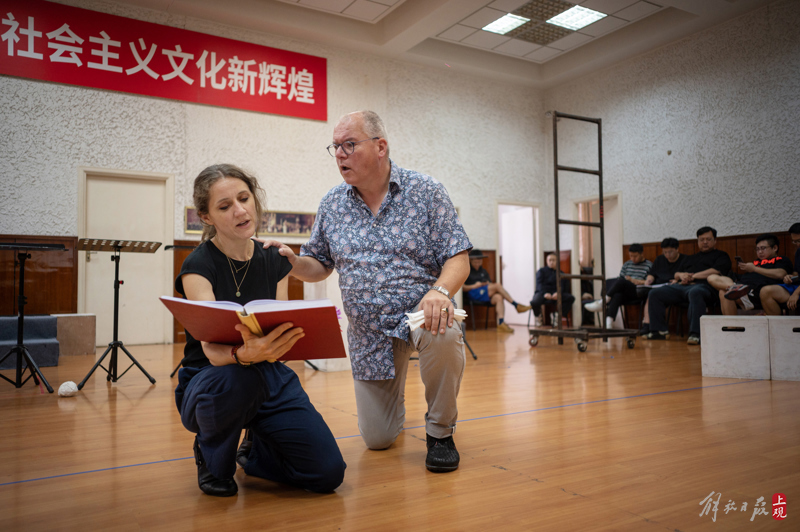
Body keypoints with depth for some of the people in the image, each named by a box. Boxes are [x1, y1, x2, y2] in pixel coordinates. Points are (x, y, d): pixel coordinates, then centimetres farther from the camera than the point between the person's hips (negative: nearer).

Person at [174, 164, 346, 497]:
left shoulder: (275, 261, 1)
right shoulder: (197, 266, -14)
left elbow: (281, 331, 0)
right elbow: (212, 349, -27)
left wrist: (271, 347, -23)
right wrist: (244, 354, -49)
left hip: (270, 376, 4)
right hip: (210, 384, -3)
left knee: (328, 472, -14)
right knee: (237, 377, -41)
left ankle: (257, 452, 19)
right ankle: (212, 458, -6)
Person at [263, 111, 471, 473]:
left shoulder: (426, 192, -7)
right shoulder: (331, 205, 3)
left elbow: (458, 258, -11)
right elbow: (319, 265, 10)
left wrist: (440, 291, -32)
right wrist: (292, 262, -13)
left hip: (420, 312, -2)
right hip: (368, 333, 3)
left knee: (443, 334, -40)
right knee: (377, 439, 6)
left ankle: (440, 432, -11)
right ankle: (391, 394, 44)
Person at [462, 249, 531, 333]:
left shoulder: (483, 272, 28)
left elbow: (490, 284, 20)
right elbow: (462, 287, -4)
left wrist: (488, 284, -3)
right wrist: (473, 286, -16)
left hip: (485, 296, 6)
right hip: (472, 295, -6)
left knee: (499, 297, -29)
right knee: (497, 285, -24)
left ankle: (501, 323, -41)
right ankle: (516, 305, -18)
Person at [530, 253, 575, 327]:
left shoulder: (560, 273, 19)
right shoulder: (542, 271, 13)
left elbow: (562, 285, 3)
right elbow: (539, 284, -3)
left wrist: (558, 293, -22)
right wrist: (545, 293, -24)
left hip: (555, 294, 3)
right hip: (542, 293, -2)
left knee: (571, 298, -24)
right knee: (534, 302, -37)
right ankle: (538, 316, 0)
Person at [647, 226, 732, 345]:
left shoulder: (721, 256, 18)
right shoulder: (690, 258, 36)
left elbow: (716, 271, -2)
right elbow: (676, 275, 32)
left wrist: (693, 276, -4)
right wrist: (681, 275, 7)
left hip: (702, 286, -6)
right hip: (681, 286, 7)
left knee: (695, 292, -43)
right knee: (655, 293, -11)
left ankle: (695, 334, -47)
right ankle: (660, 330, -12)